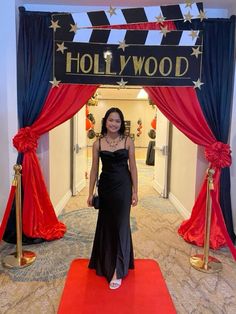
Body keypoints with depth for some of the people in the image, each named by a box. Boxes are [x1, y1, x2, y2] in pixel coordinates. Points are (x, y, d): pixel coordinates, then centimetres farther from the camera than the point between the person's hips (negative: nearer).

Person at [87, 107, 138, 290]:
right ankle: (106, 262, 37)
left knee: (121, 225, -1)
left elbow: (133, 167, 0)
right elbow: (94, 169, 4)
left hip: (123, 187, -2)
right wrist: (91, 192, 4)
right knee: (106, 225, 14)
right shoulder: (98, 143, 0)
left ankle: (117, 271, 6)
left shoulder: (128, 141, -3)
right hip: (105, 186, 2)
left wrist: (135, 191, -3)